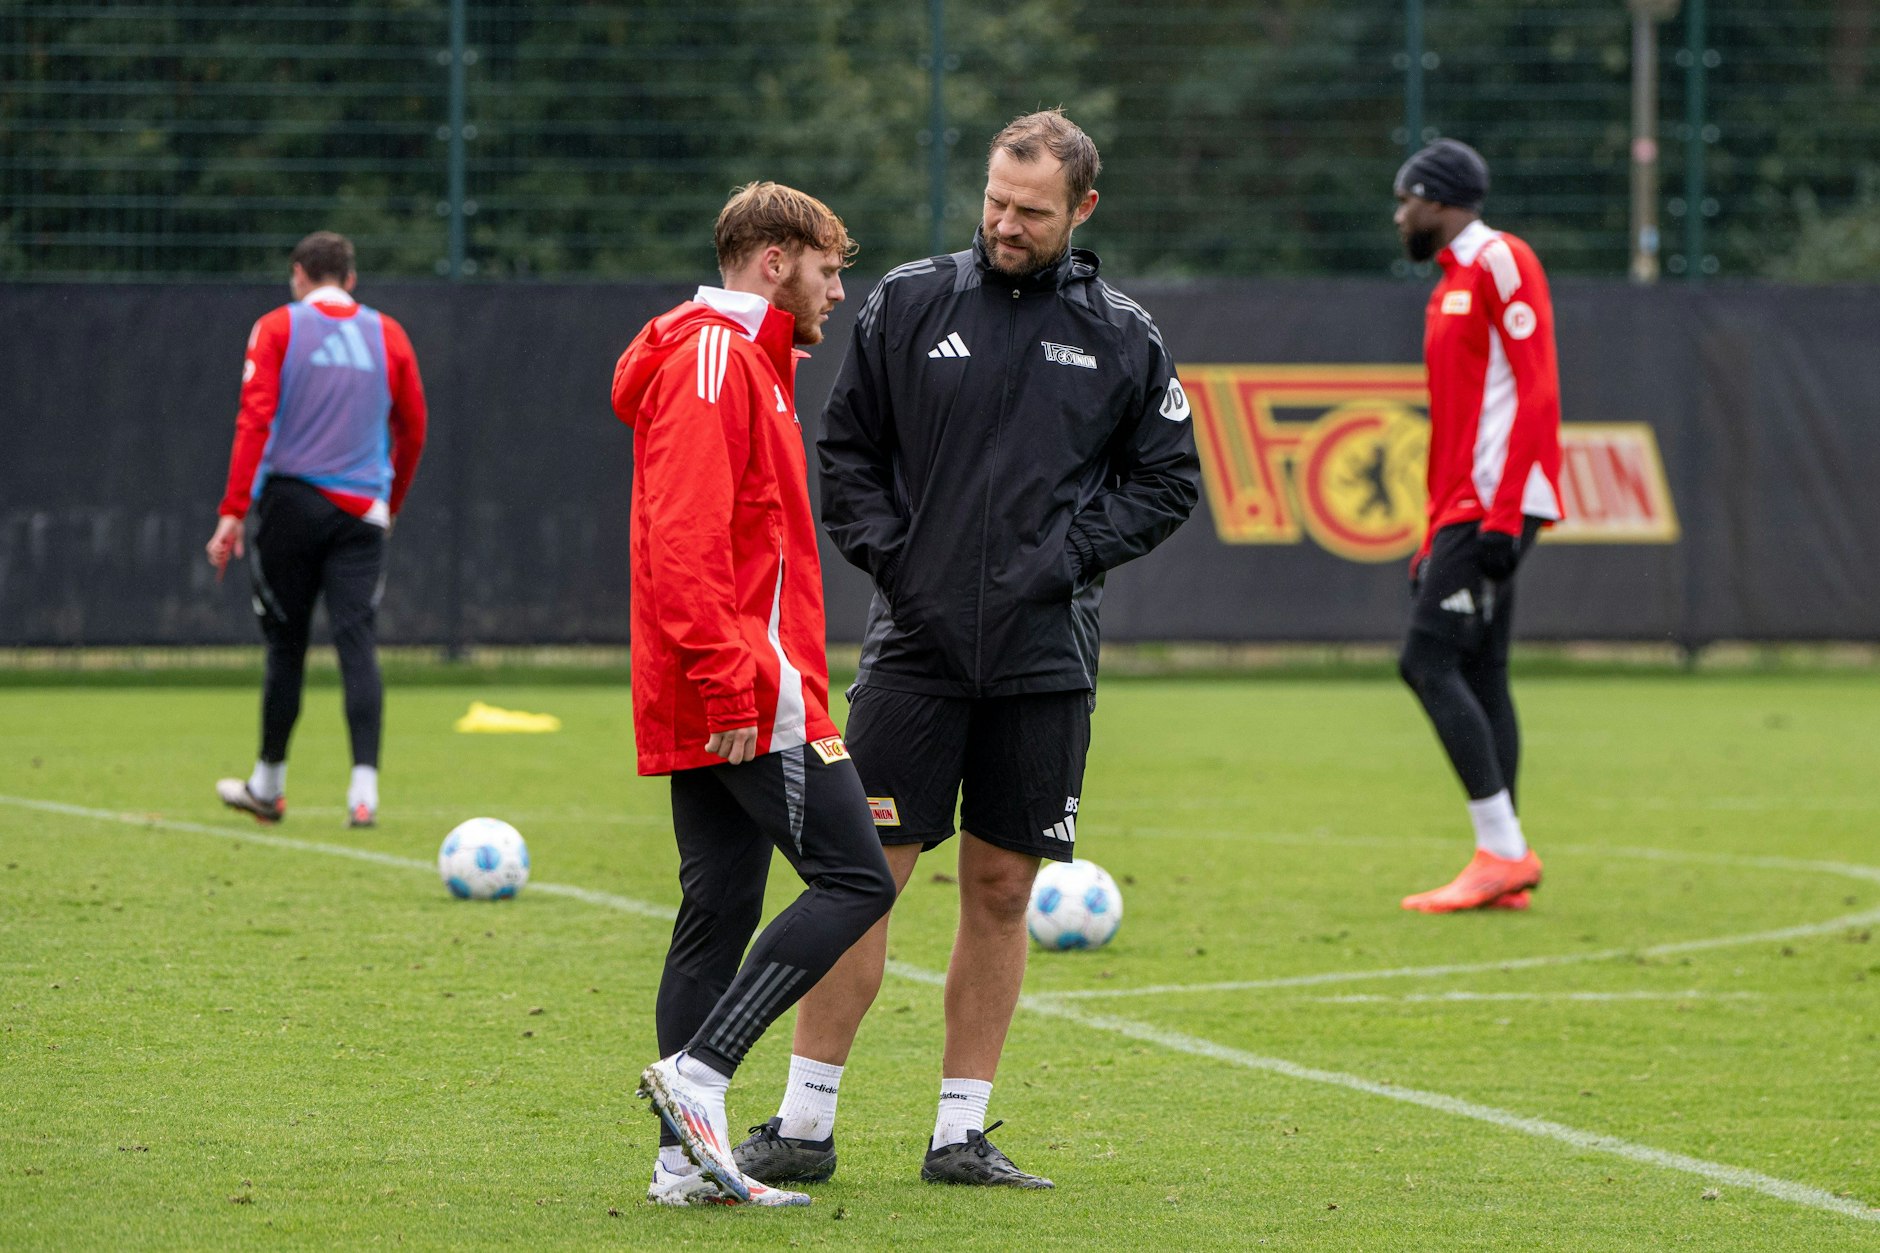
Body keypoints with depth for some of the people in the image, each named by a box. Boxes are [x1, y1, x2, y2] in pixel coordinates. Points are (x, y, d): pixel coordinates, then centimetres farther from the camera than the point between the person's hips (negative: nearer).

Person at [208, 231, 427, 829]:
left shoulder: (278, 329, 0)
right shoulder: (386, 335, 9)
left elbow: (255, 421, -9)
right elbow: (412, 430, 13)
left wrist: (232, 512, -11)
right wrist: (390, 504, 28)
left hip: (291, 504, -1)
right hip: (361, 511, 1)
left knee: (286, 645, 9)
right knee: (358, 643, -4)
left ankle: (268, 785, 21)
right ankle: (364, 786, -19)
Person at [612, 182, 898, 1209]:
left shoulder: (745, 364, 23)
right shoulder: (716, 361, -10)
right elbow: (685, 538, -21)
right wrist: (729, 683, -26)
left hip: (713, 706, 10)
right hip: (746, 699, -10)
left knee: (718, 914, 7)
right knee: (855, 880, -10)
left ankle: (686, 1159, 5)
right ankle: (699, 1069, -15)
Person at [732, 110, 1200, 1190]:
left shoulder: (1123, 337, 5)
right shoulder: (910, 302, 3)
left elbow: (1168, 480, 11)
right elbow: (847, 447, 9)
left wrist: (1069, 554, -3)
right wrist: (887, 553, -5)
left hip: (1047, 655, 1)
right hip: (916, 644, -1)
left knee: (1002, 890, 5)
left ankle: (963, 1133, 12)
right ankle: (806, 1124, 1)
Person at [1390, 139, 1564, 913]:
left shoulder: (1501, 263, -8)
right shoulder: (1450, 288, 22)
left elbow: (1537, 392, -16)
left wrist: (1501, 516, -21)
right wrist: (1434, 538, 23)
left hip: (1495, 505, -10)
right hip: (1463, 510, 10)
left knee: (1429, 660, -15)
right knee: (1479, 676, 6)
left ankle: (1503, 852, -16)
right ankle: (1501, 866, 5)